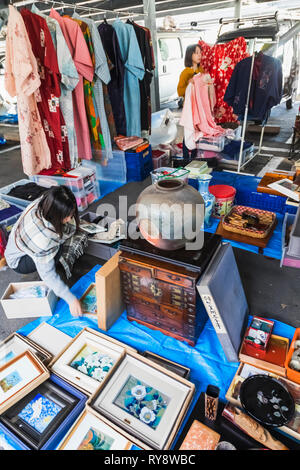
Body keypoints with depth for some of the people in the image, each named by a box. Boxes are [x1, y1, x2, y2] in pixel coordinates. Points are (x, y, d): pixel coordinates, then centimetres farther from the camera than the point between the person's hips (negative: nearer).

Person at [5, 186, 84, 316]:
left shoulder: (45, 203, -25)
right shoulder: (41, 237, -44)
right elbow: (47, 273, -35)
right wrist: (71, 299, -34)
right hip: (18, 260, -7)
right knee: (56, 248, -31)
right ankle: (46, 290, -10)